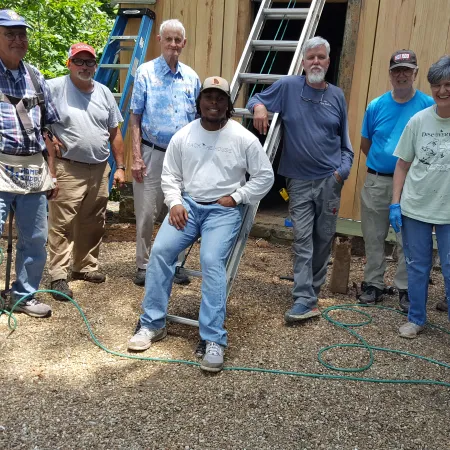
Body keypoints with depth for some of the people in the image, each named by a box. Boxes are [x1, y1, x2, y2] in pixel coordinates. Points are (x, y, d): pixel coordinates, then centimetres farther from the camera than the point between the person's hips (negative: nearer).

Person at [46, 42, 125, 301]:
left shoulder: (104, 93, 11)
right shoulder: (54, 88, -4)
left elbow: (115, 133, 14)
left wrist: (120, 167, 11)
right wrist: (48, 137, -11)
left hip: (100, 169, 5)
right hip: (67, 169, -5)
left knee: (93, 224, 12)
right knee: (62, 224, -5)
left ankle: (86, 267, 27)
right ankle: (58, 276, 2)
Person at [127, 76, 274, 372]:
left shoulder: (243, 138, -1)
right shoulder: (183, 136, 7)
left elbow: (265, 176, 2)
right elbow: (170, 176, 11)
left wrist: (236, 197, -7)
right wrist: (175, 203, -7)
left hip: (224, 210, -3)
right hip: (187, 205, 3)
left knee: (212, 260, -27)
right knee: (160, 251, -18)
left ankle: (214, 340, -21)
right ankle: (152, 324, -3)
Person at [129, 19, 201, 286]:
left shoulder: (192, 77, 9)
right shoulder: (146, 72, -1)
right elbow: (136, 118, -2)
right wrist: (137, 157, -10)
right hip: (153, 154, -3)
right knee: (147, 214, -1)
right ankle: (144, 266, 13)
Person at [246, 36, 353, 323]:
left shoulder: (337, 96, 5)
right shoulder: (288, 87, -1)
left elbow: (345, 140, 11)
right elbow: (257, 99, 10)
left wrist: (344, 169, -1)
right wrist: (259, 106, -14)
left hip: (330, 180, 2)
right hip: (300, 179, -2)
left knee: (324, 239, 9)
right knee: (303, 239, -4)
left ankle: (313, 290, 27)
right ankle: (305, 300, -3)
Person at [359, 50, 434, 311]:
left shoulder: (428, 105, -4)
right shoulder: (376, 106, 3)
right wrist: (382, 162, 8)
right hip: (376, 181, 3)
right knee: (374, 238, 10)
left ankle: (406, 289, 17)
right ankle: (374, 284, 24)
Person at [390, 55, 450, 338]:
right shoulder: (419, 120, -1)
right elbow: (403, 165, 5)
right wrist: (395, 203, -1)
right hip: (414, 208, 2)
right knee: (417, 268, 14)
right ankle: (416, 320, 31)